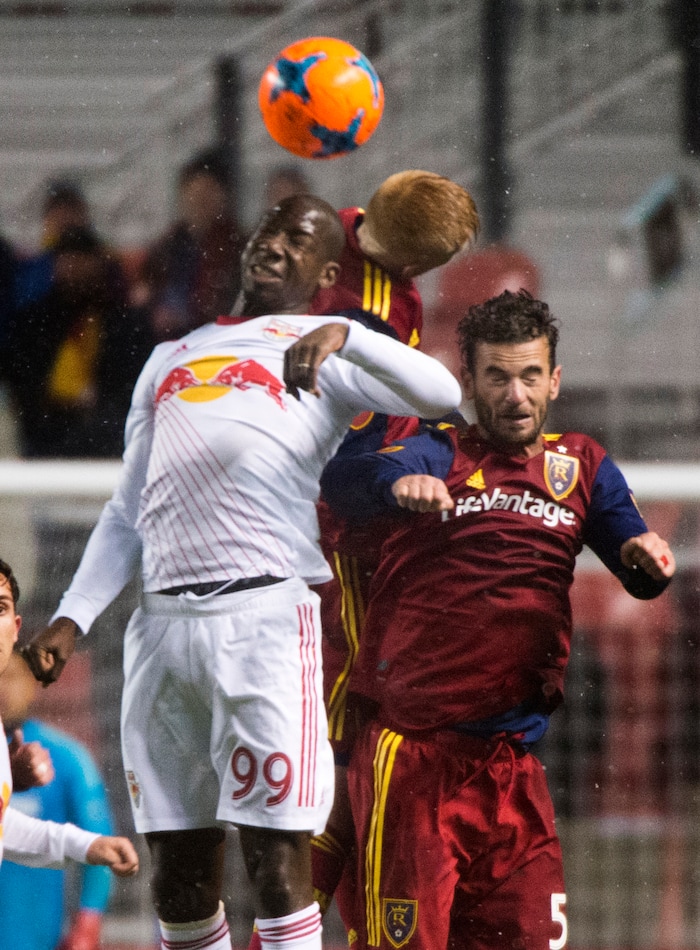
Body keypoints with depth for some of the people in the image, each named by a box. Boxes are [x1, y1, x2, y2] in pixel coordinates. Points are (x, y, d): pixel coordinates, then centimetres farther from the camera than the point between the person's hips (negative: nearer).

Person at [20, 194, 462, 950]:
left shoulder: (322, 349, 10)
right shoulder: (172, 359, 26)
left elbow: (440, 394, -9)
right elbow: (128, 514, 25)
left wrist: (342, 336, -21)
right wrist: (73, 618, 13)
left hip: (265, 611, -5)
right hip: (162, 621, 5)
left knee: (276, 855, -11)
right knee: (178, 870, 6)